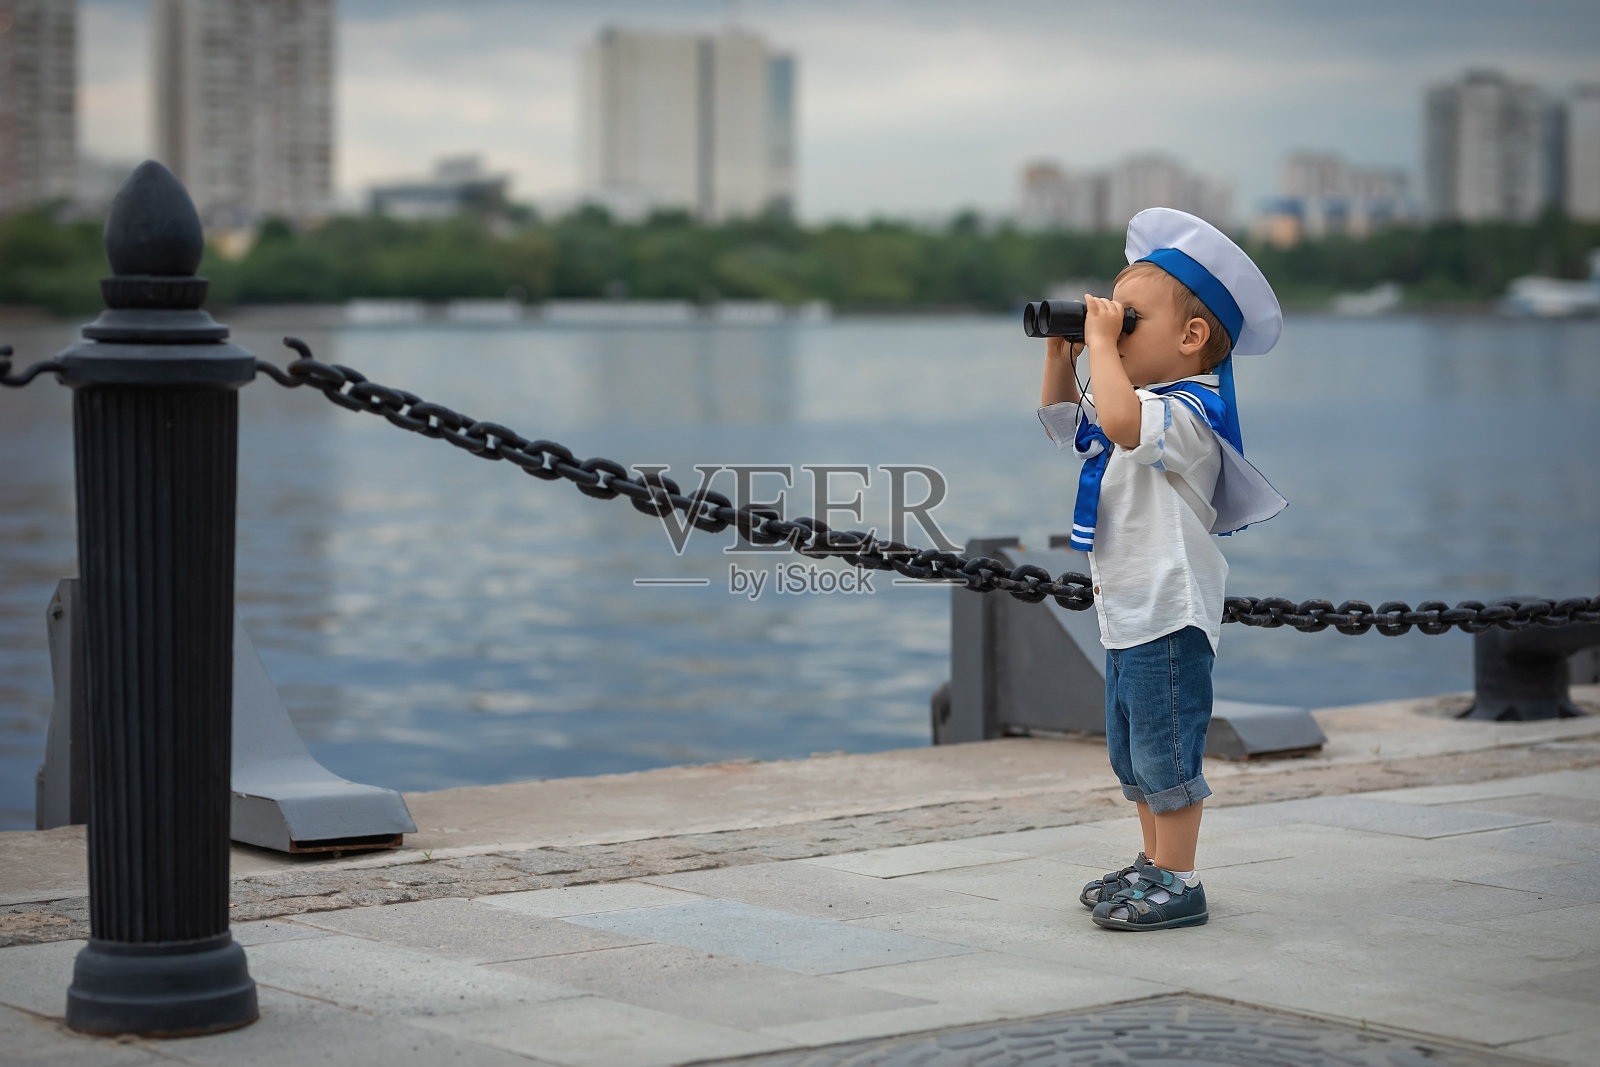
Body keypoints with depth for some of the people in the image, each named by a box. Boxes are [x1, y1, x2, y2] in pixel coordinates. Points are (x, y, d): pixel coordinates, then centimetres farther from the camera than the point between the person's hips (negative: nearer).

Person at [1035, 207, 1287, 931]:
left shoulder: (1188, 411, -17)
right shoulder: (1148, 404, 15)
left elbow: (1122, 421, -39)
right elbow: (1063, 420, 29)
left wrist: (1102, 342, -28)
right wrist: (1062, 351, 14)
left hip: (1169, 614, -11)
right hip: (1127, 613, 11)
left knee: (1164, 750, -5)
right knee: (1132, 753, 17)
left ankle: (1178, 885, 1)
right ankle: (1154, 865, 28)